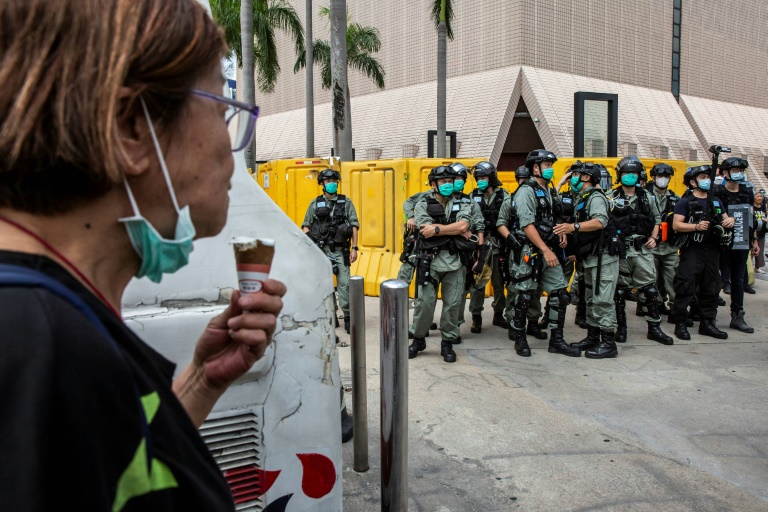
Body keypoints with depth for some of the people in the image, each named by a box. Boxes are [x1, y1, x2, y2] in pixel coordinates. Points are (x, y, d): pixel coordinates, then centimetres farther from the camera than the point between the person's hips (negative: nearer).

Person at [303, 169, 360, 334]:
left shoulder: (346, 202, 4)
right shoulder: (315, 204, 7)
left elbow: (354, 226, 2)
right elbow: (306, 226, 10)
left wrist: (354, 248, -5)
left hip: (340, 251, -1)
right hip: (321, 251, 2)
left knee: (344, 283, -6)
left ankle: (348, 317, 5)